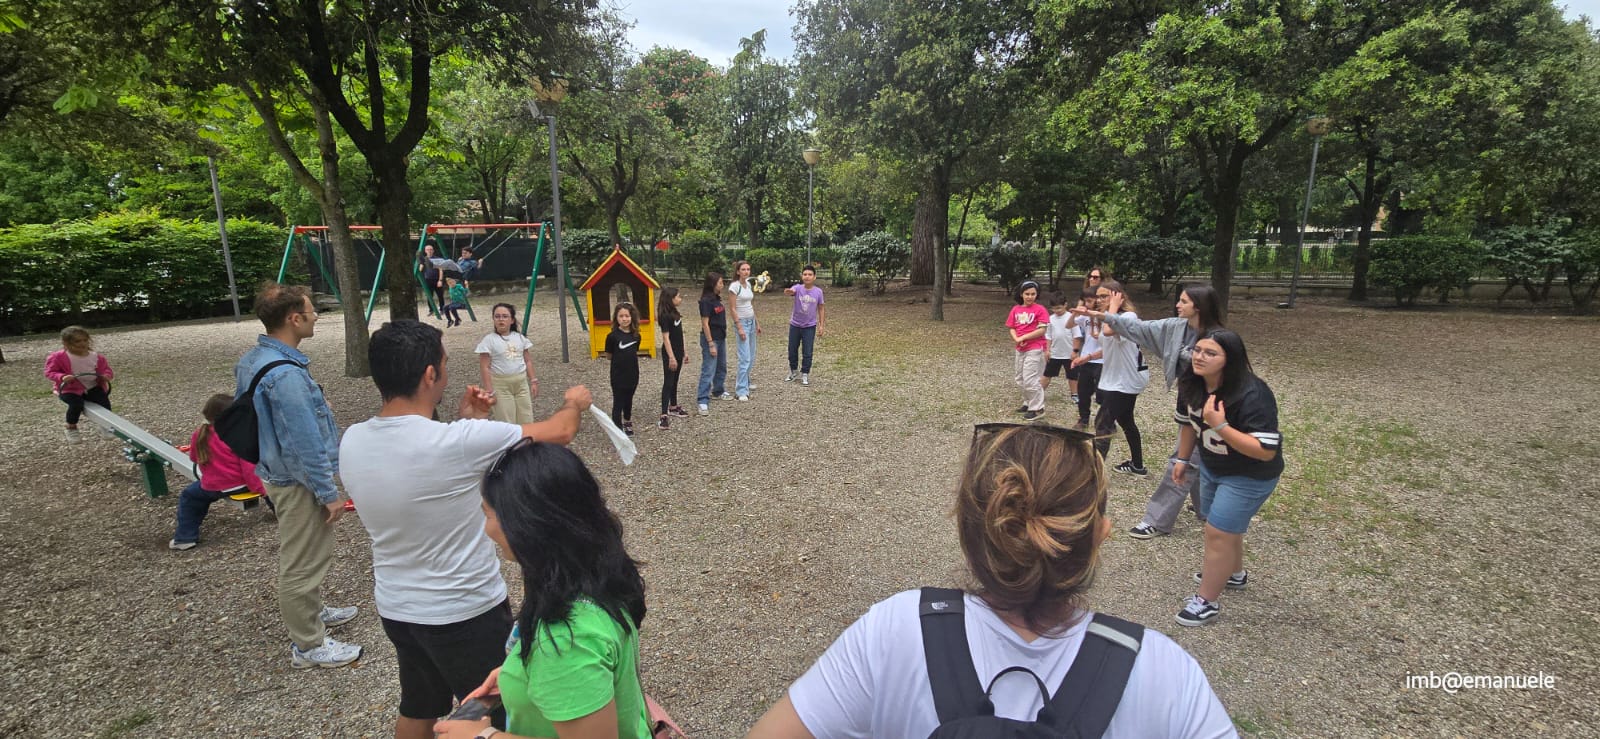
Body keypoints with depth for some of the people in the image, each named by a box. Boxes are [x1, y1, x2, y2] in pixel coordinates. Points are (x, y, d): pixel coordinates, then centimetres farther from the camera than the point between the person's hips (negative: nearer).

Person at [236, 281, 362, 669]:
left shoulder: (251, 361, 3)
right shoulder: (286, 375, -29)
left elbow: (247, 419, 15)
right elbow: (306, 445, -27)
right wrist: (329, 494, -18)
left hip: (278, 473, 10)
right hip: (300, 482, -10)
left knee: (299, 556, 26)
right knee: (305, 562, 4)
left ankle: (311, 612, 44)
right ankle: (308, 645, 19)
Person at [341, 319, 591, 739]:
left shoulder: (351, 443, -9)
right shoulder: (459, 442, -29)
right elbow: (560, 432, -15)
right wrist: (575, 403, 5)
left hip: (395, 608, 7)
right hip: (466, 612, -7)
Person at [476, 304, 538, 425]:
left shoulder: (520, 337, 4)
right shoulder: (489, 339, -9)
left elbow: (528, 361, 10)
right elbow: (484, 367, -10)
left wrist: (533, 381, 5)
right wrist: (489, 391, -14)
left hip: (521, 383, 4)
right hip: (500, 385, -4)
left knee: (526, 421, 9)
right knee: (506, 423, 0)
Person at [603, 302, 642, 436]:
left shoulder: (636, 336, -1)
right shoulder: (613, 336, -15)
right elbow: (608, 356, -5)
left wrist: (627, 358, 2)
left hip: (633, 375, 5)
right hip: (618, 376, -5)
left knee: (628, 400, 22)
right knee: (618, 403, -1)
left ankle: (627, 423, 43)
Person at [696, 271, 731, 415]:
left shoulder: (717, 299, 7)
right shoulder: (706, 301, -18)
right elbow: (705, 324, -19)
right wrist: (711, 344, -21)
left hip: (721, 338, 9)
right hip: (710, 339, -9)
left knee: (722, 367, 21)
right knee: (708, 370, -9)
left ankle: (718, 391, 39)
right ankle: (703, 401, -7)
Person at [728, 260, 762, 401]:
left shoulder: (749, 284, 9)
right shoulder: (734, 286, -13)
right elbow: (733, 309, -14)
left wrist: (757, 323, 15)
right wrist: (739, 328, -19)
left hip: (751, 322, 8)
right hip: (742, 322, -8)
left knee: (751, 357, 12)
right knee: (745, 358, -12)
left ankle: (743, 382, 29)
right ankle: (741, 391, -8)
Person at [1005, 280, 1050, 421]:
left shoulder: (1040, 310, -10)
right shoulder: (1016, 309, 7)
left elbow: (1042, 330, -16)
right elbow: (1011, 328, 8)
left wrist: (1023, 337, -15)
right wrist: (1016, 339, -11)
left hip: (1034, 349, -7)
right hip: (1020, 349, 7)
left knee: (1030, 380, -9)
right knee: (1021, 380, 15)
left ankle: (1037, 408, 2)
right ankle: (1028, 403, 30)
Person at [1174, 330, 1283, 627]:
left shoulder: (1252, 396, -34)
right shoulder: (1192, 385, -11)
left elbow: (1266, 451, -36)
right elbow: (1188, 422, 8)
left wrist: (1220, 425, -42)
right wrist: (1182, 459, 13)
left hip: (1248, 477, -7)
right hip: (1211, 468, 7)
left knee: (1218, 533, -4)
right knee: (1227, 526, 24)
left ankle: (1207, 602, 11)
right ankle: (1235, 574, 50)